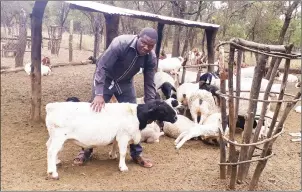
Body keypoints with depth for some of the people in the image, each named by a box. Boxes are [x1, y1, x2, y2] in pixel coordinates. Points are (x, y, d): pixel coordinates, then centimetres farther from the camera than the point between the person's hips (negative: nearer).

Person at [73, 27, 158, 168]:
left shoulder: (151, 58, -20)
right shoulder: (120, 43, -33)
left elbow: (149, 83, -11)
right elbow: (102, 67, -33)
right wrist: (99, 94, -41)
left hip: (125, 83, 4)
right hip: (105, 79, -3)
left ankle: (136, 153, 16)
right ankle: (86, 150, 14)